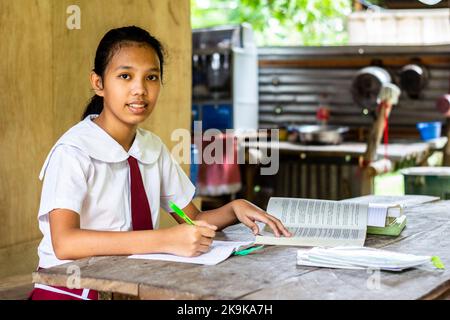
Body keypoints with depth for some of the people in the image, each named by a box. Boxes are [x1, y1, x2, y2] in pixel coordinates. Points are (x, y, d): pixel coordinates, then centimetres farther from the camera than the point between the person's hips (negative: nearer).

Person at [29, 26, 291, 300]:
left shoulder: (154, 148, 6)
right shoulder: (73, 152, -15)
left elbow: (192, 220, 14)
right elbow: (64, 243, -28)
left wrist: (234, 209, -7)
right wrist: (166, 240, -33)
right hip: (71, 290, -5)